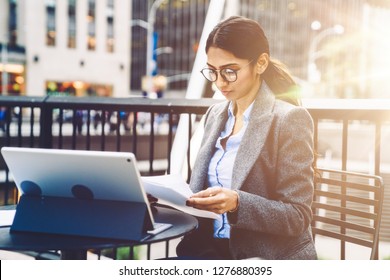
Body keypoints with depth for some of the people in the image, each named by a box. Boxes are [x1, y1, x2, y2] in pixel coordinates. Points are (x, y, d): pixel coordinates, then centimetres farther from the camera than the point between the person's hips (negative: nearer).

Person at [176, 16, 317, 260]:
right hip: (211, 247, 6)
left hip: (270, 256, -6)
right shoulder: (215, 114, 10)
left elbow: (298, 217, -12)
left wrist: (237, 203, -28)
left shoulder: (289, 119, -10)